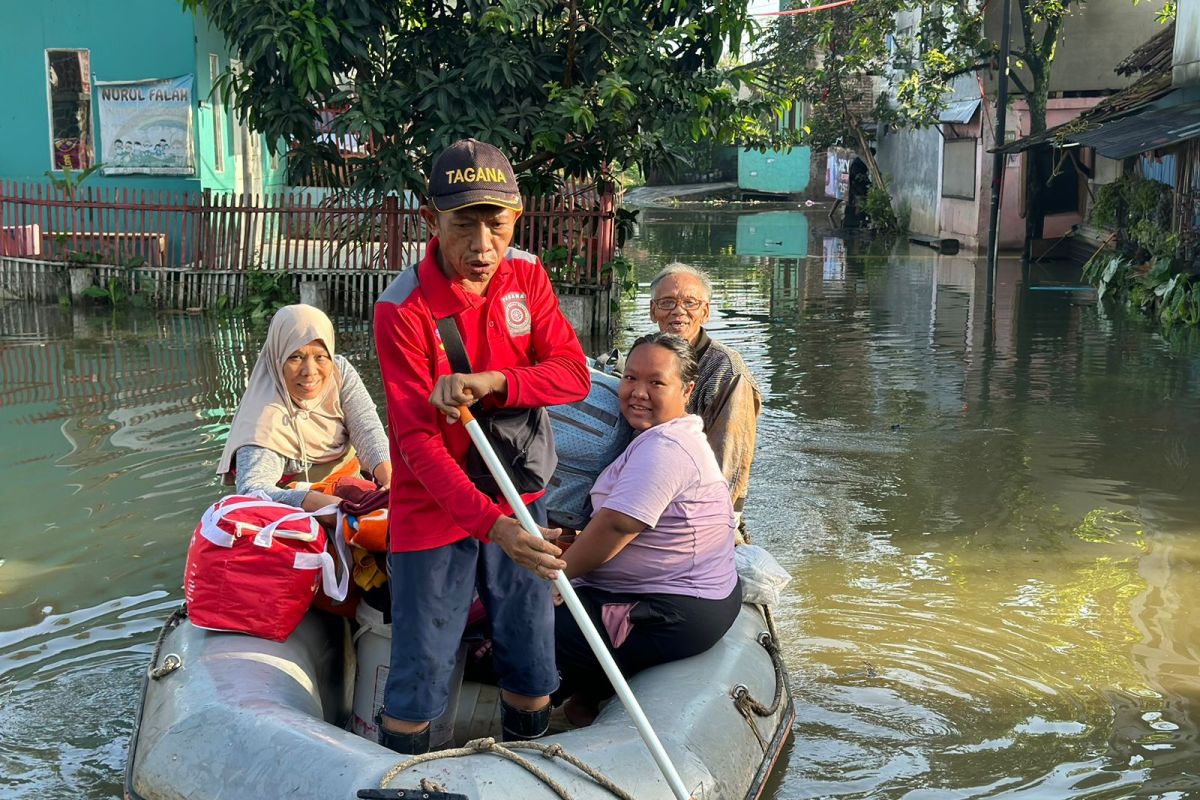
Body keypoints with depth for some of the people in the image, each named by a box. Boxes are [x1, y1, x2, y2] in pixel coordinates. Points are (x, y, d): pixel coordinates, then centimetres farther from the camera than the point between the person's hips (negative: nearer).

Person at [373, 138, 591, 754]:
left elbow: (573, 374, -10)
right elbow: (419, 442, -23)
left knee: (531, 670, 15)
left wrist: (490, 382, -28)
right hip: (434, 510, -4)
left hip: (518, 498, 5)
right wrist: (491, 524, -34)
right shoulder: (403, 308, -19)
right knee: (417, 680, 3)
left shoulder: (526, 275, -3)